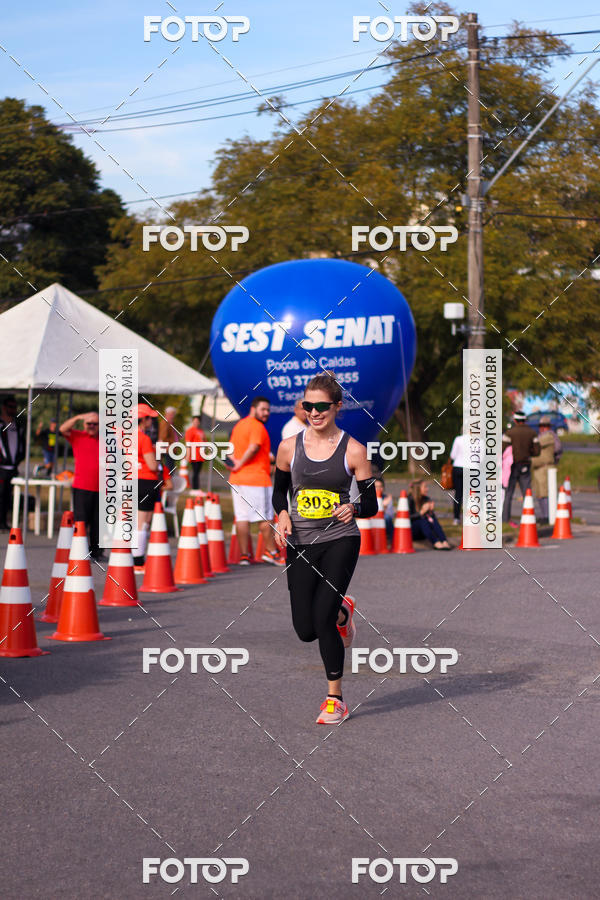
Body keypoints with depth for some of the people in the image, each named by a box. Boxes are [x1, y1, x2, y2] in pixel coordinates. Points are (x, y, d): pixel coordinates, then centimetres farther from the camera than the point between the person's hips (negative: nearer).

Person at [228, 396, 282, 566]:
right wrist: (240, 464, -13)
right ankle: (271, 552, 8)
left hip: (237, 479, 8)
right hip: (257, 478, -8)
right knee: (265, 517, 2)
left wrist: (236, 461, 2)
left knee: (241, 517, 5)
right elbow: (253, 448, -24)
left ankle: (244, 555, 5)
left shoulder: (239, 425, 17)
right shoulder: (257, 426, -11)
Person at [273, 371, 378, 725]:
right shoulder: (289, 447, 2)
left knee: (322, 619, -16)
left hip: (340, 541, -3)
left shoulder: (353, 450, -5)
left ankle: (336, 699, 1)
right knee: (305, 630, 2)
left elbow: (372, 504, 0)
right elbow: (279, 492, 16)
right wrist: (283, 515, -4)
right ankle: (342, 612, 40)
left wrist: (354, 509, -21)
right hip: (301, 544, 3)